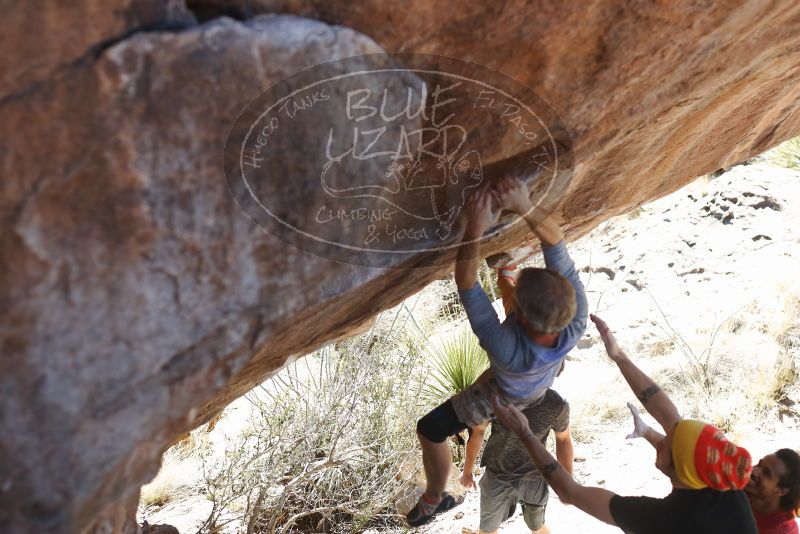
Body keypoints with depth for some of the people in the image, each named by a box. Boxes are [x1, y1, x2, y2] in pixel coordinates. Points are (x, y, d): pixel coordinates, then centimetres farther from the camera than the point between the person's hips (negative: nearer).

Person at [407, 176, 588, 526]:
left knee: (429, 431, 16)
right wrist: (525, 207, -54)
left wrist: (475, 227, -54)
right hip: (545, 383, 4)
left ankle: (434, 500, 42)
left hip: (501, 398, -4)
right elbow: (557, 247, -43)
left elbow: (466, 286, -50)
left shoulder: (506, 347, -54)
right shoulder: (577, 322, -44)